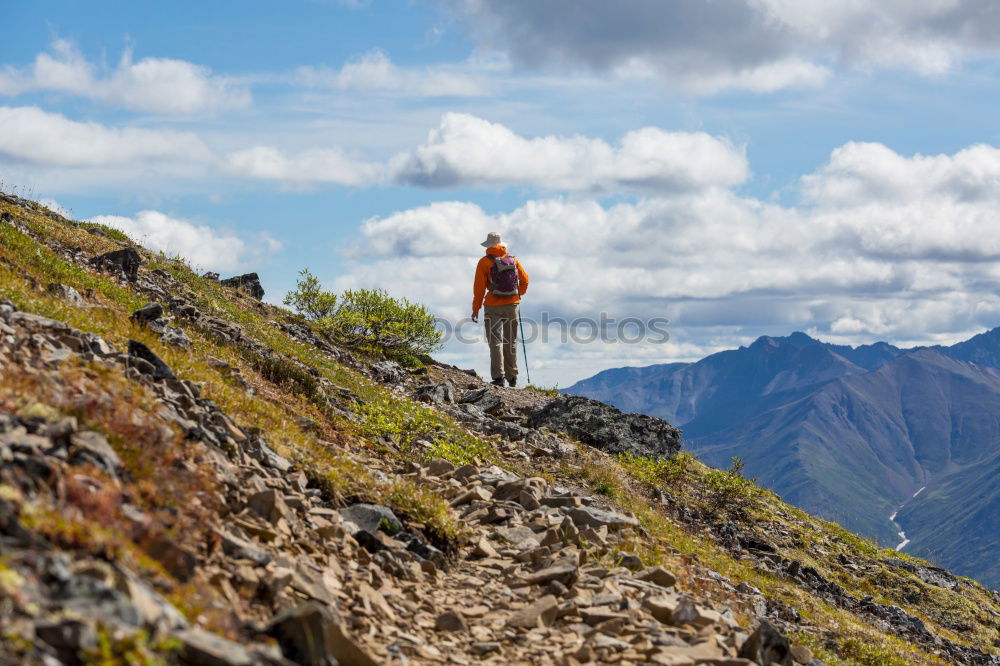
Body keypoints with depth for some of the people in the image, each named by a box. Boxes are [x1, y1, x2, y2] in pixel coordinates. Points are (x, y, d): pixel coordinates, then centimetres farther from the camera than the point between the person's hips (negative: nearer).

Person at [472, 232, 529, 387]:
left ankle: (498, 377, -12)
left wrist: (475, 309, -3)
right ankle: (512, 377, 20)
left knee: (495, 342, -1)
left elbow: (479, 287, -9)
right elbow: (525, 280, 10)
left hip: (493, 307, -4)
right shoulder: (513, 259, 5)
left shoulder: (485, 262, -8)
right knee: (511, 342, 14)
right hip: (512, 305, 4)